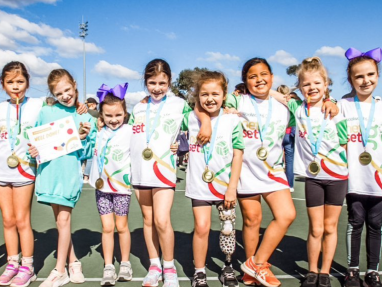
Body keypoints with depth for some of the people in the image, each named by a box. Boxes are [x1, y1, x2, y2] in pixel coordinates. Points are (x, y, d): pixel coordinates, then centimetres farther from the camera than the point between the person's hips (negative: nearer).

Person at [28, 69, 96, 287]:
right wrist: (34, 149, -8)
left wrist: (85, 139, -13)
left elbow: (89, 153, 5)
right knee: (60, 219, 10)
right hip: (49, 171, 3)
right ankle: (73, 262, 26)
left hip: (71, 173, -2)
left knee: (64, 219, -2)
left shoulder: (86, 118, 4)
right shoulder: (46, 112, 5)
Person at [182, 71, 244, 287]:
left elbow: (238, 155, -5)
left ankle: (228, 268, 31)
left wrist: (232, 187, -8)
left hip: (226, 185, 0)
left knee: (228, 227, 10)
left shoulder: (232, 120, -6)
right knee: (202, 227, -5)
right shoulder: (190, 118, -3)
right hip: (200, 185, 0)